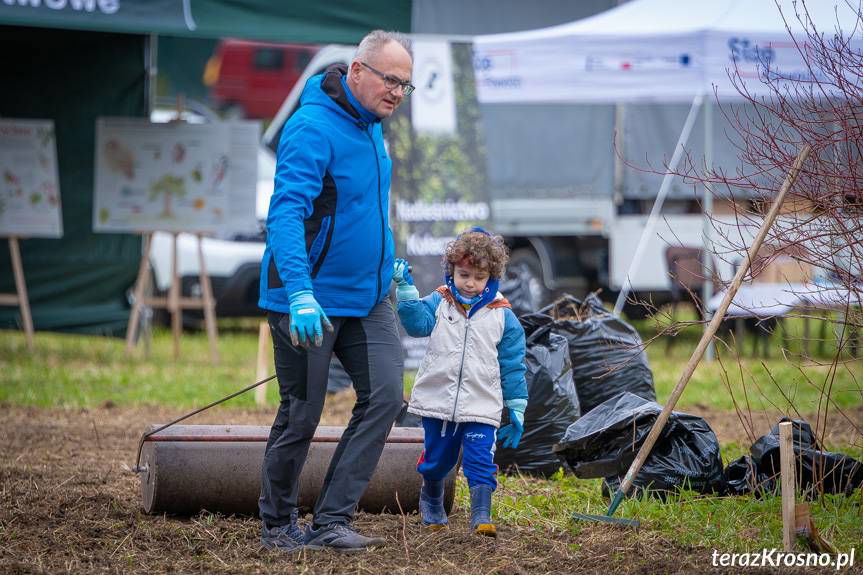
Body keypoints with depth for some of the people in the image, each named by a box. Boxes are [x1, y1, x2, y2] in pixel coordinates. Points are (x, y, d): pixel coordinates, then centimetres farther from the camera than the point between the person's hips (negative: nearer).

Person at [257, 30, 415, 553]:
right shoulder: (313, 128, -20)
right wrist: (300, 294, -39)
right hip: (311, 301, -8)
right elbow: (286, 213, -30)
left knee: (385, 396, -6)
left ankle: (331, 521, -3)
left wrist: (387, 264, 27)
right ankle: (278, 524, 22)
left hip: (367, 298, 8)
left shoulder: (371, 126, 9)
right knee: (302, 414, 2)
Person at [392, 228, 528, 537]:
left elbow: (513, 366, 5)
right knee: (436, 459, 15)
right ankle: (431, 500, 41)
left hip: (481, 407, -1)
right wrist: (406, 289, -28)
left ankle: (481, 515, -13)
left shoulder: (502, 316, 1)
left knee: (481, 461, -14)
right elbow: (417, 322, -16)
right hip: (438, 403, 1)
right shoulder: (439, 303, 2)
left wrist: (517, 410, 5)